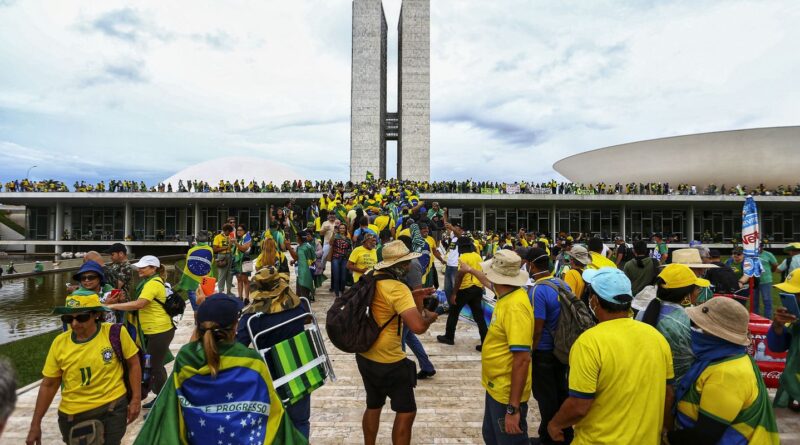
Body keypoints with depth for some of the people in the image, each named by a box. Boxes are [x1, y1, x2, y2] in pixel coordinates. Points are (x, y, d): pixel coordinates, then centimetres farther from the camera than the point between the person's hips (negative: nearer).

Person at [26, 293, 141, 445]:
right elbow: (49, 385, 4)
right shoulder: (60, 342, -6)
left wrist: (136, 399, -5)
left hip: (112, 410, -3)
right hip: (72, 415, 3)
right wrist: (36, 424, 7)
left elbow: (133, 364, -3)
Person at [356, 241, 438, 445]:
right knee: (406, 412, 8)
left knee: (373, 406, 25)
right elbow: (418, 326, -34)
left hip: (365, 356, 9)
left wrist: (413, 297, 7)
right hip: (388, 362, -8)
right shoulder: (398, 289, -25)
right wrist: (429, 316, -13)